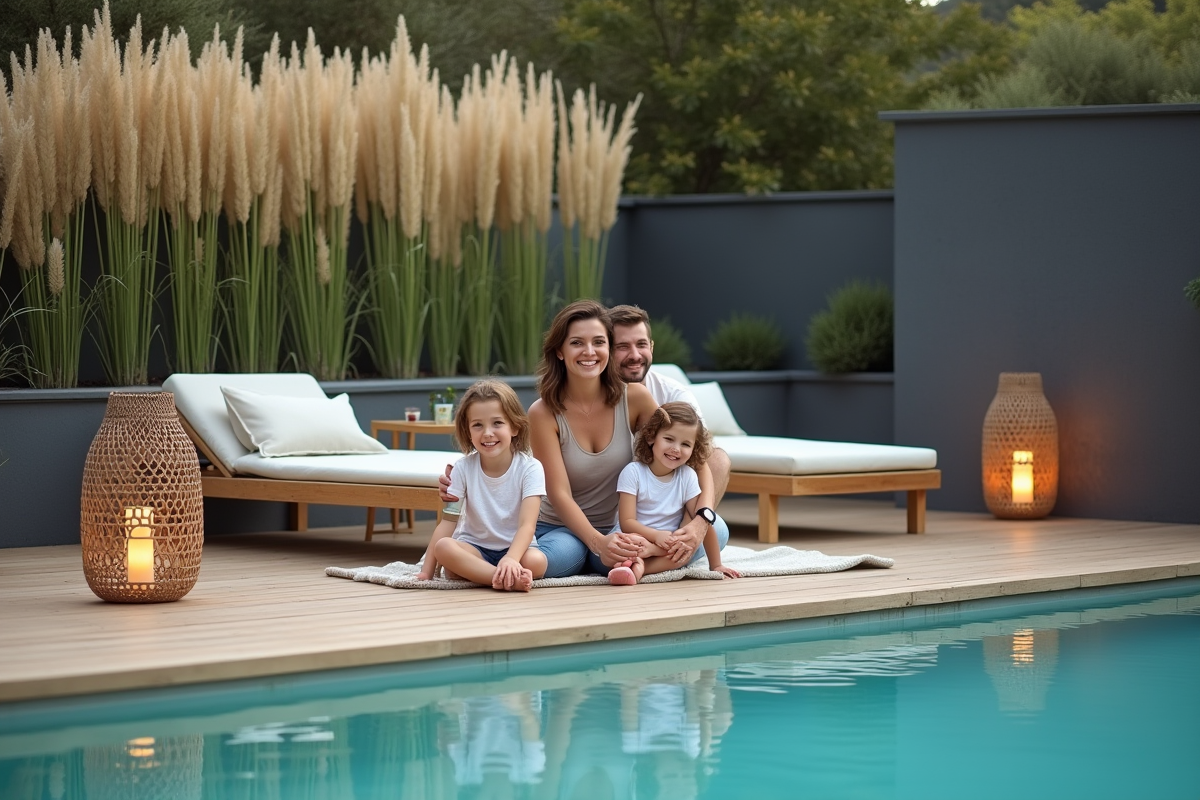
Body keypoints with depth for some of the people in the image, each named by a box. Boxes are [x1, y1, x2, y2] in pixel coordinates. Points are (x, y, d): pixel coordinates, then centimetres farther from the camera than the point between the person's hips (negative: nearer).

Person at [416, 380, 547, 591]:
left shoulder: (530, 468, -10)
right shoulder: (464, 468, -3)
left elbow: (527, 524, -20)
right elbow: (449, 521, -7)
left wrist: (511, 559, -40)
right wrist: (427, 571, -17)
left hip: (515, 548, -2)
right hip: (475, 548, 2)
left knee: (536, 561, -35)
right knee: (443, 547, -32)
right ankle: (509, 579, -36)